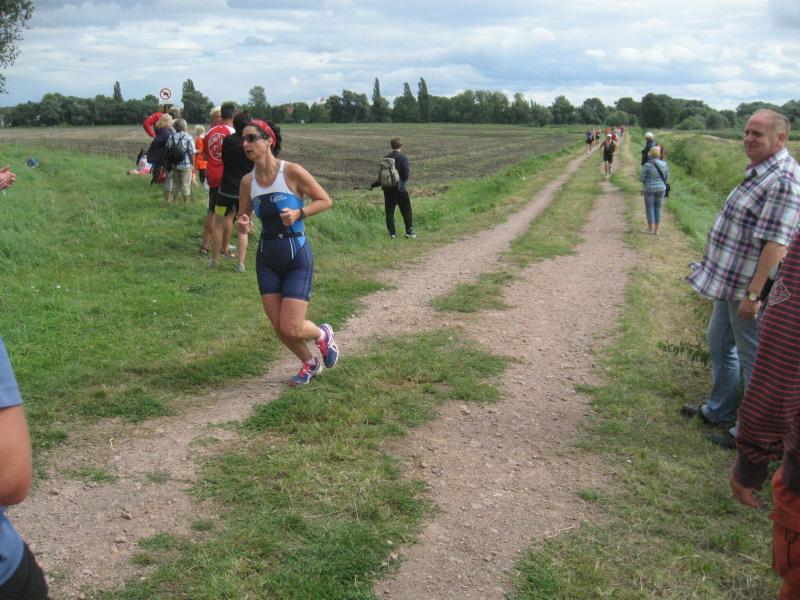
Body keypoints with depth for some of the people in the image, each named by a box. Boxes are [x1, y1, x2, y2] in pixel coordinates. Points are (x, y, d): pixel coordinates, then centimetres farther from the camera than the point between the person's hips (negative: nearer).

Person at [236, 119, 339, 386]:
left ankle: (323, 334, 27)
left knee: (291, 329, -9)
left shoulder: (292, 172, -13)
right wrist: (241, 224, -10)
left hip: (297, 256, -5)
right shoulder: (247, 181, 1)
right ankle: (309, 363, 35)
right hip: (267, 258, 5)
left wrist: (299, 213, -21)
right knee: (279, 328, 7)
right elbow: (243, 216, 13)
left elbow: (325, 201, -6)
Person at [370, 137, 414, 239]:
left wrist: (374, 185, 21)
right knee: (406, 211, 7)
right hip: (400, 189, -4)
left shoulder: (385, 158, 4)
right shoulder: (402, 158, -9)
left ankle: (392, 233, 8)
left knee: (389, 211, 9)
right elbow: (406, 174, -13)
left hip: (387, 189, 4)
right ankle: (409, 232, 7)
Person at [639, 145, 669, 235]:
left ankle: (650, 229, 9)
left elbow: (642, 178, -11)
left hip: (649, 189, -4)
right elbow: (666, 177, 5)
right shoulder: (664, 164, -3)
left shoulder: (647, 165, -15)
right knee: (658, 209, 13)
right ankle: (656, 230, 13)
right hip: (660, 189, 4)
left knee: (649, 208, 7)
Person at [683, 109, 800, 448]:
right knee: (719, 344, 22)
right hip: (731, 281, 10)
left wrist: (753, 294, -28)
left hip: (750, 288, -10)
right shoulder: (760, 172, 11)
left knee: (754, 360, 2)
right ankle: (719, 410, 39)